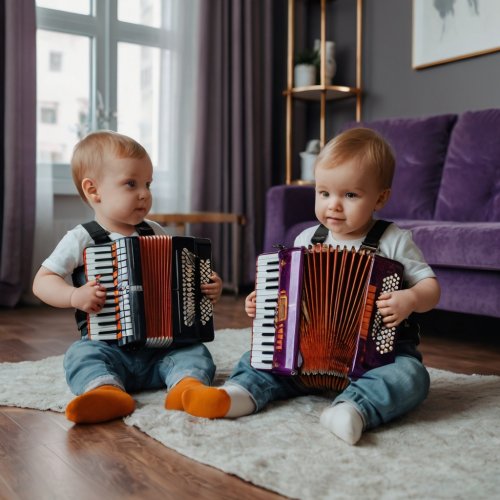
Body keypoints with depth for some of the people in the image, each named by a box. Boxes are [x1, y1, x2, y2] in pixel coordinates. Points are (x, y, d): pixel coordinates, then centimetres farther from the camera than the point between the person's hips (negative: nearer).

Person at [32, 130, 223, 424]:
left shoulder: (156, 234, 10)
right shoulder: (82, 239, -2)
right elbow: (42, 281, -1)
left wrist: (209, 289, 0)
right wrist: (74, 296, -21)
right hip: (108, 346, -3)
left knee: (196, 353, -19)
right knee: (82, 355, -30)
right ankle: (107, 391, -51)